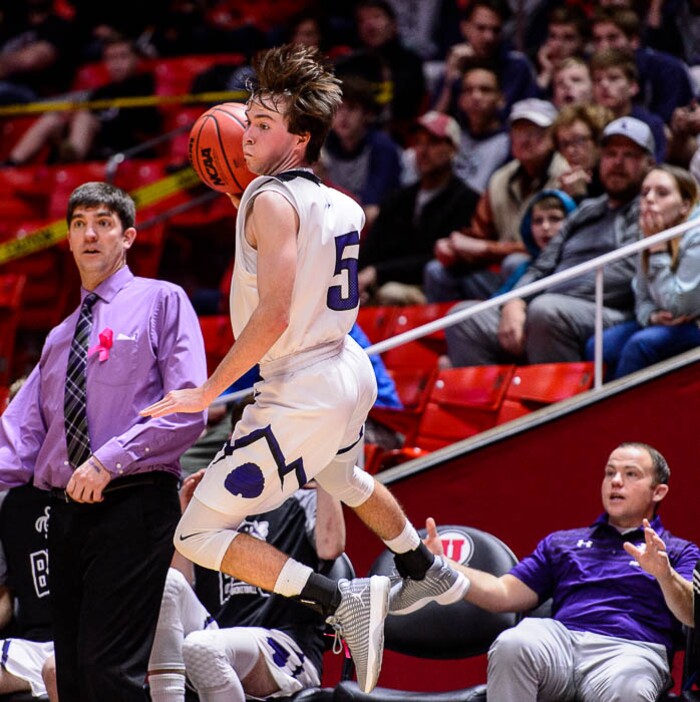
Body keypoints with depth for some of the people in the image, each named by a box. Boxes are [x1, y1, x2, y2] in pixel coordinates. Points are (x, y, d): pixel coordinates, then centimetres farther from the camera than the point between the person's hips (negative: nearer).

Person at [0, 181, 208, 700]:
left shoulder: (161, 302, 3)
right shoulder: (60, 337, 23)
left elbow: (187, 410, -8)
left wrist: (109, 460, -17)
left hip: (134, 506, -7)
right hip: (68, 512, 7)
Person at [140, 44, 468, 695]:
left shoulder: (271, 199, -17)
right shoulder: (339, 205, 7)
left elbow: (274, 314, -25)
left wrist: (207, 391, -19)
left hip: (301, 393, -9)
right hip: (349, 372, 9)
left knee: (199, 535, -8)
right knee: (343, 478, 41)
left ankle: (343, 600, -15)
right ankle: (428, 574, 60)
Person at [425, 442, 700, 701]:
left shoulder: (678, 551, 21)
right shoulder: (560, 543, 33)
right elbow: (504, 594, 23)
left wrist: (664, 574, -21)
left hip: (628, 650, -3)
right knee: (511, 646, -35)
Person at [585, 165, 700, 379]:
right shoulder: (651, 235, 4)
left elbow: (678, 308, -20)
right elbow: (642, 299, 9)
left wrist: (658, 248, -20)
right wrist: (652, 316, -16)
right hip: (663, 322, 7)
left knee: (641, 344, -31)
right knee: (598, 346, -13)